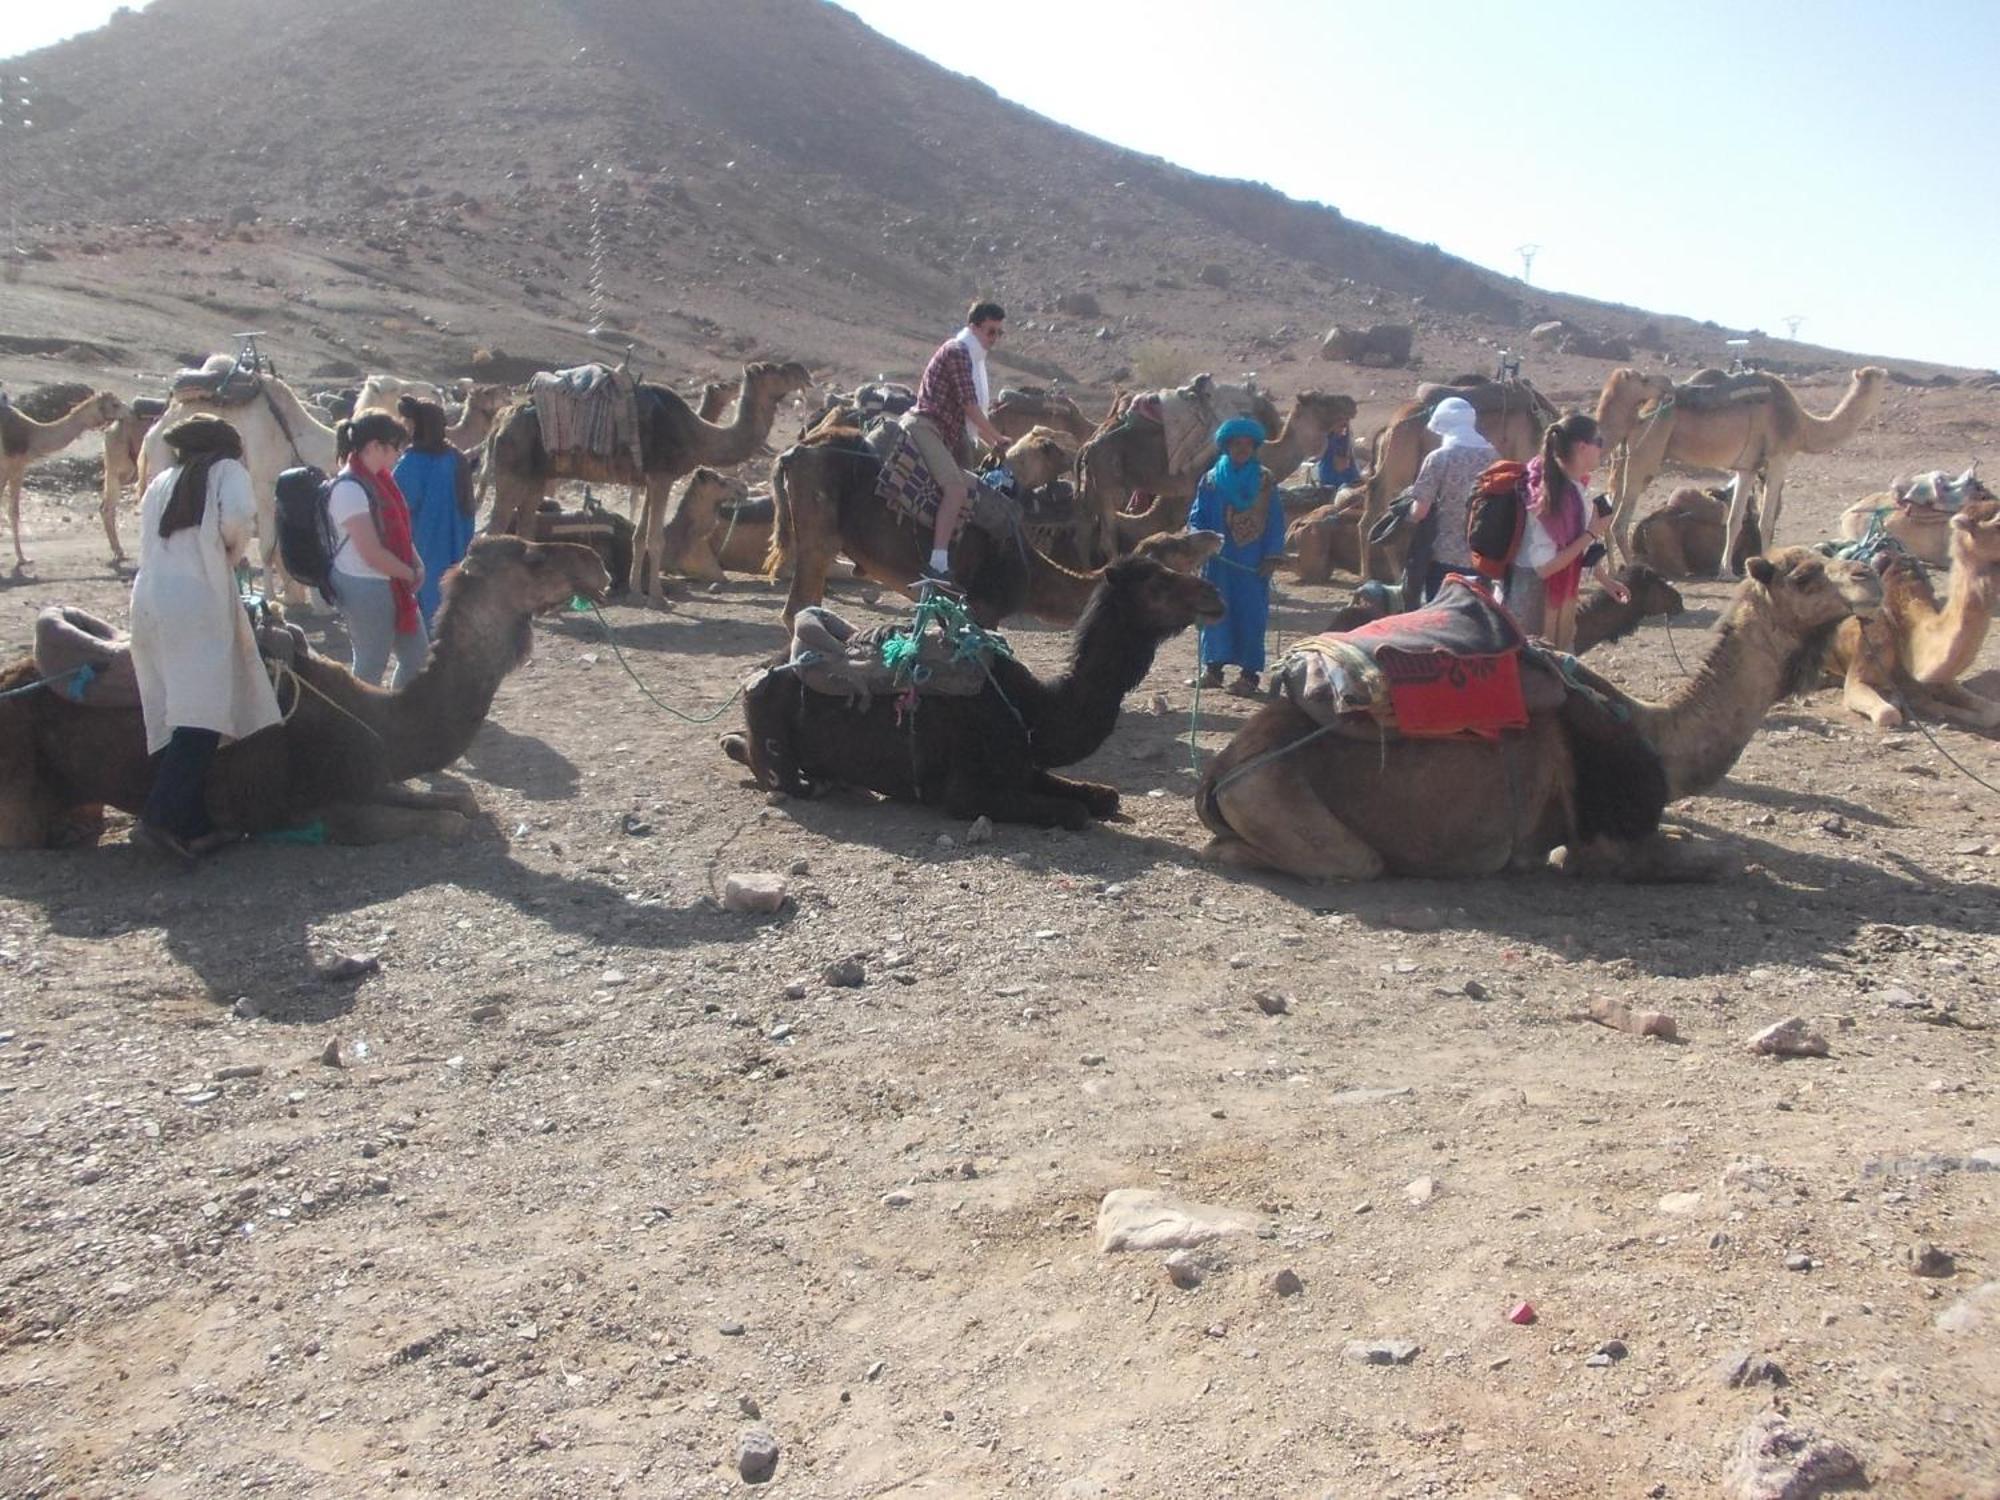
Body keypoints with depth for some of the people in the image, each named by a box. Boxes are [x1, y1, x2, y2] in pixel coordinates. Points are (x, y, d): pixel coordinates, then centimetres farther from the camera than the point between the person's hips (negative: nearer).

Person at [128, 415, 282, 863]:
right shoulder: (226, 470, 8)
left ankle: (194, 824, 8)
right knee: (202, 713, -11)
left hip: (147, 601, 7)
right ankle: (161, 817, -23)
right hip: (197, 602, -7)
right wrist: (233, 552, 8)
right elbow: (238, 517, -11)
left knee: (175, 715, 7)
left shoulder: (161, 483, 25)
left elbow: (150, 544, 18)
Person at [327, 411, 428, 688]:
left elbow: (398, 530, 14)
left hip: (392, 584, 9)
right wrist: (411, 574, -10)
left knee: (418, 654, 14)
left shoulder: (378, 478, 7)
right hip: (364, 587, -9)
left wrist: (416, 564, -3)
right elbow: (372, 553, -22)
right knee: (372, 666, 3)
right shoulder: (349, 489, -20)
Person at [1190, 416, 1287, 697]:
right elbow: (1197, 518, 6)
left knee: (1252, 613, -2)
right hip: (1219, 560, 1)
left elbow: (1276, 521, 3)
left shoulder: (1265, 481, 4)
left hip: (1253, 564, -1)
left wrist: (1272, 556, -5)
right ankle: (1213, 665, 8)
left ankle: (1249, 672, 2)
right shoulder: (1211, 480, 5)